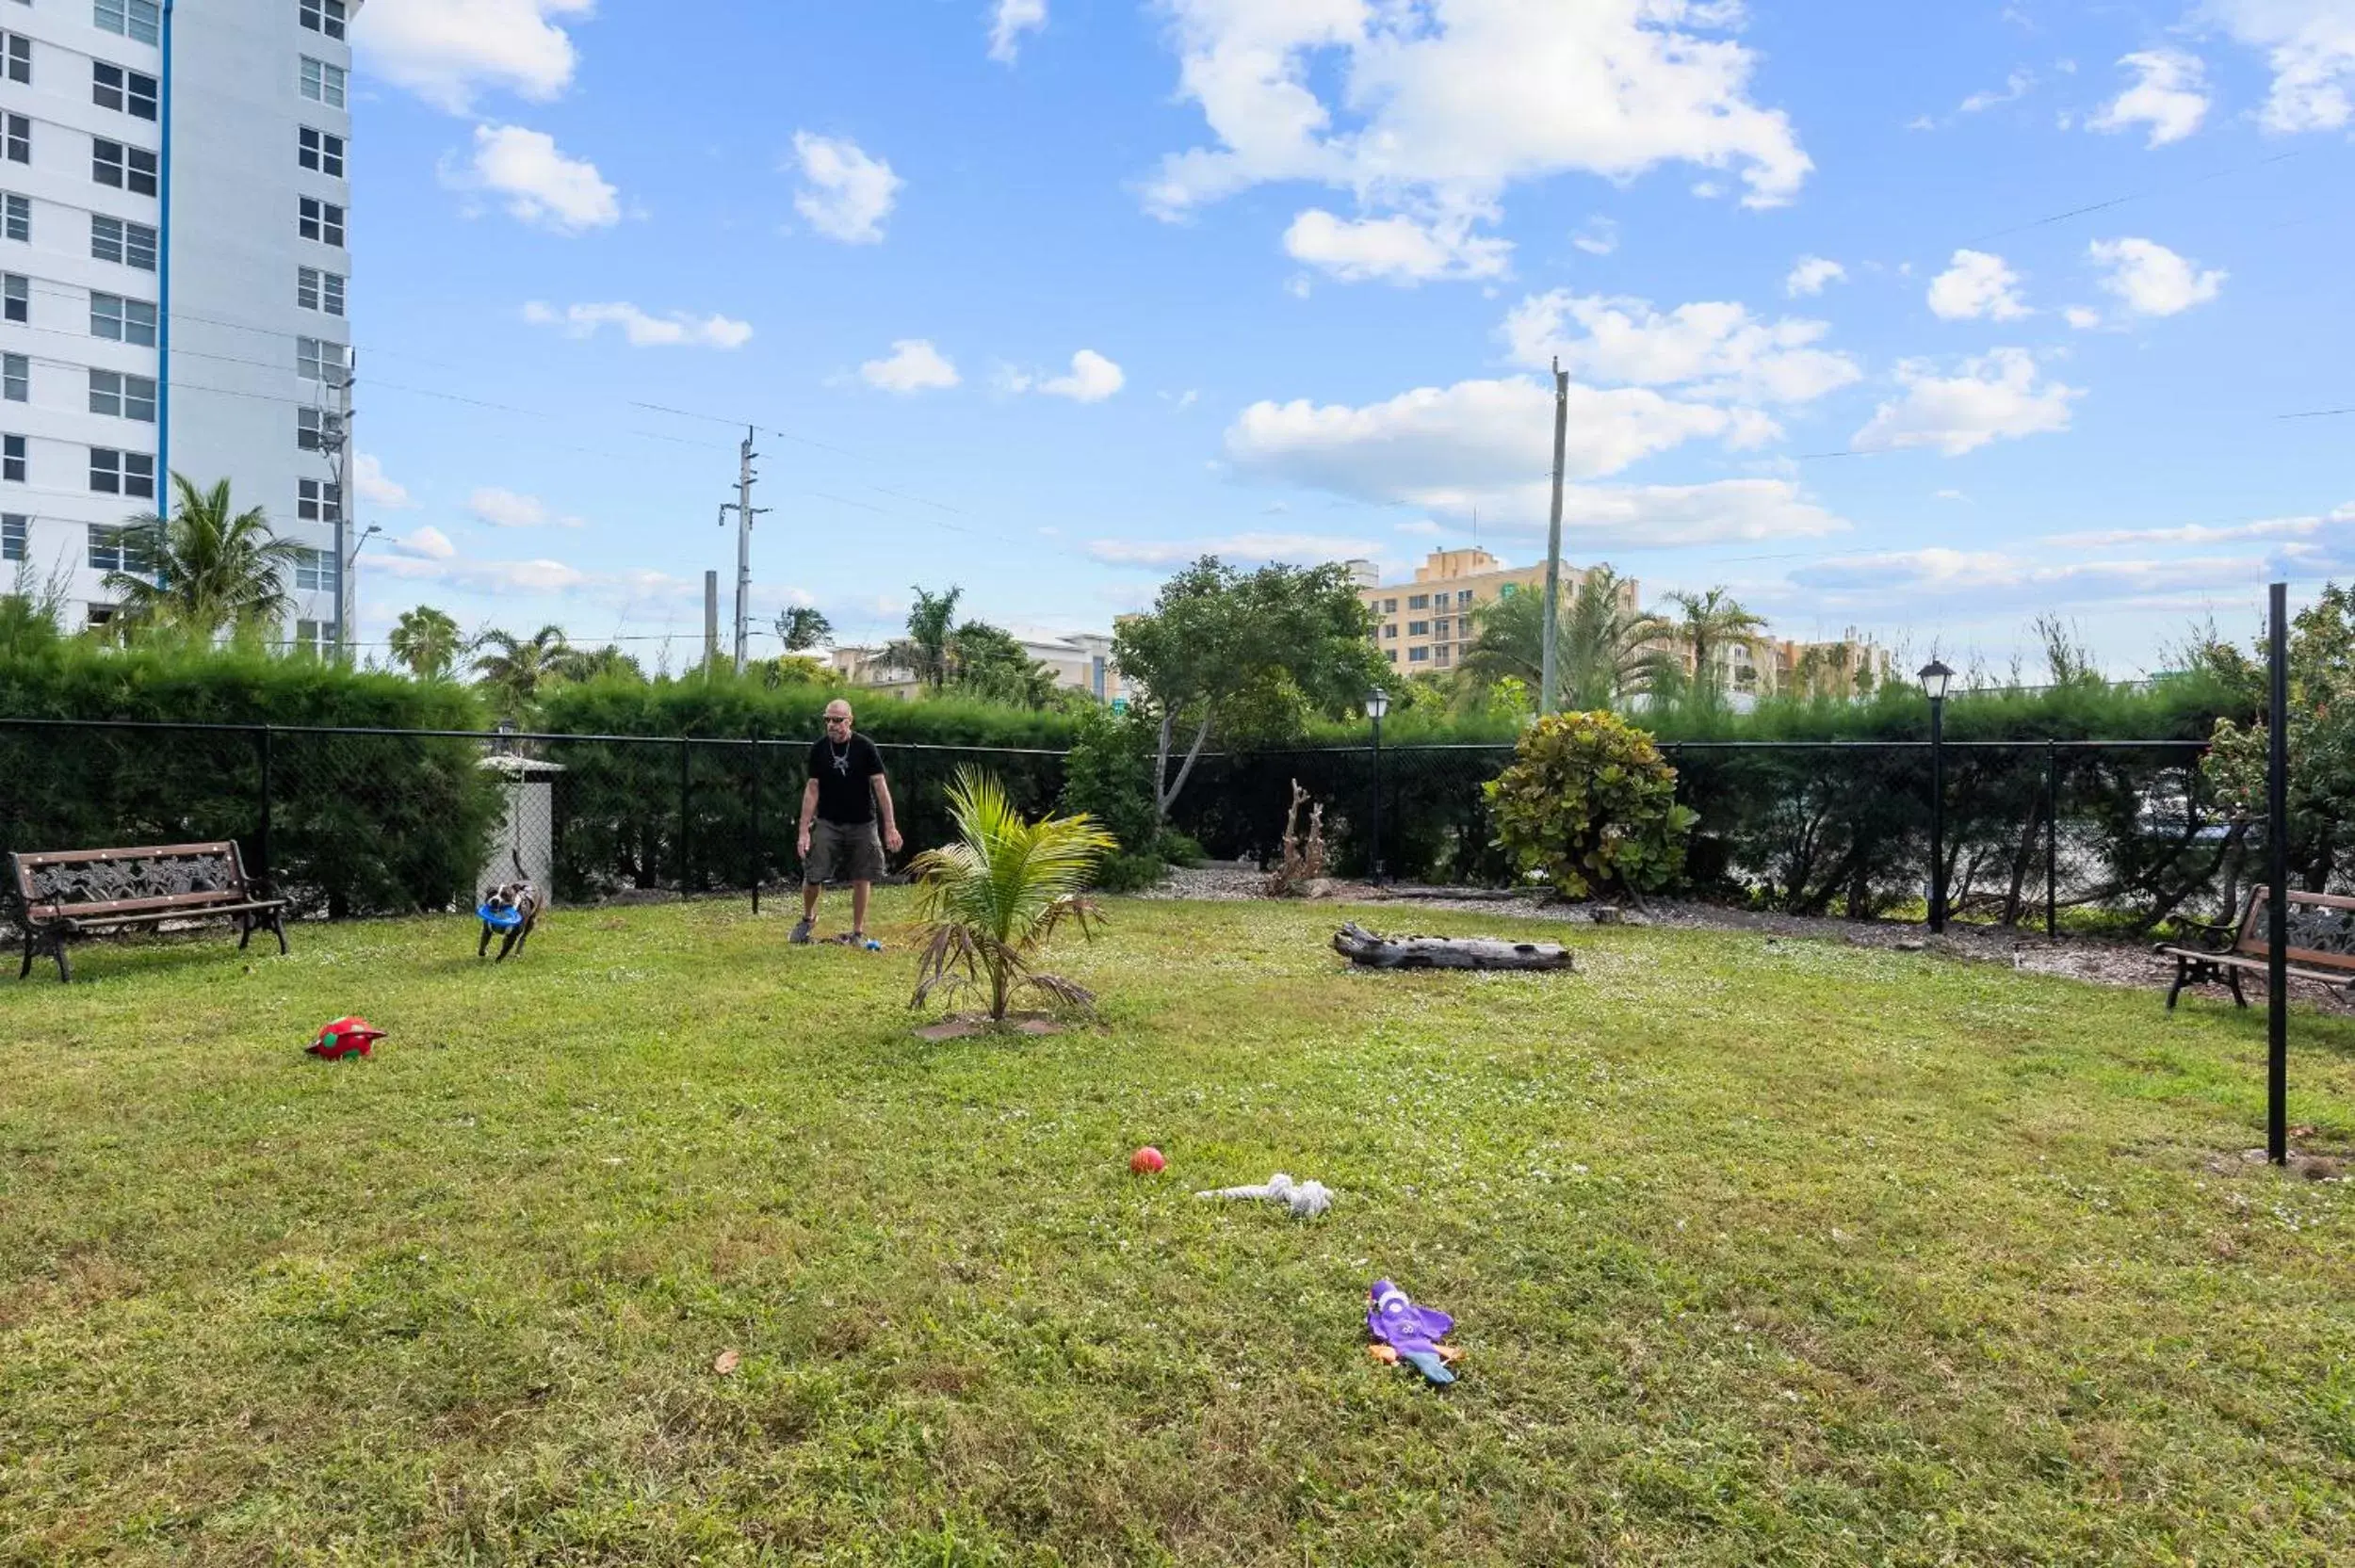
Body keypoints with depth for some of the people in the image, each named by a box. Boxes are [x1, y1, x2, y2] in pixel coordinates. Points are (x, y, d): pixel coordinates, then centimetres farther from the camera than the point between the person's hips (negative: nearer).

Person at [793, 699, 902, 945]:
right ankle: (808, 918, 22)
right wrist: (804, 830, -4)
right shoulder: (819, 749, -1)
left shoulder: (865, 747, -7)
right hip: (827, 822, 1)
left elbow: (880, 786, -8)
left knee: (861, 879, 3)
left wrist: (890, 827, -12)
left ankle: (858, 932, 19)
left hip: (861, 823, -1)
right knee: (812, 876, -7)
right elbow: (812, 789, 1)